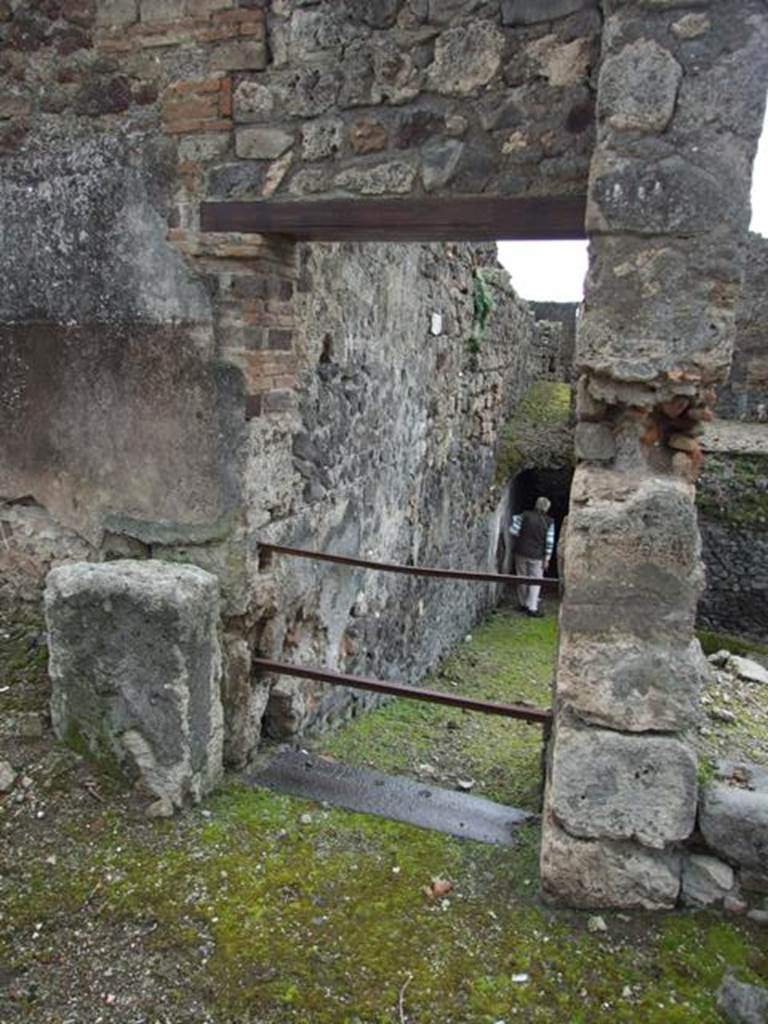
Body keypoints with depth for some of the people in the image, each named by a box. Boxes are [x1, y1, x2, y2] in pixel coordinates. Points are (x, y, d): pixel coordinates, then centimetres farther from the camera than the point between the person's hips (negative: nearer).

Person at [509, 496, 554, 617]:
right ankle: (532, 608, 2)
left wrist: (515, 519, 12)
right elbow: (550, 542, -7)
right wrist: (547, 559, -2)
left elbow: (513, 531, -7)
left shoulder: (525, 515, -5)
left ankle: (522, 604, 27)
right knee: (535, 581, 7)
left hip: (521, 553, 2)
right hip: (536, 556, -2)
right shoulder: (549, 522, -6)